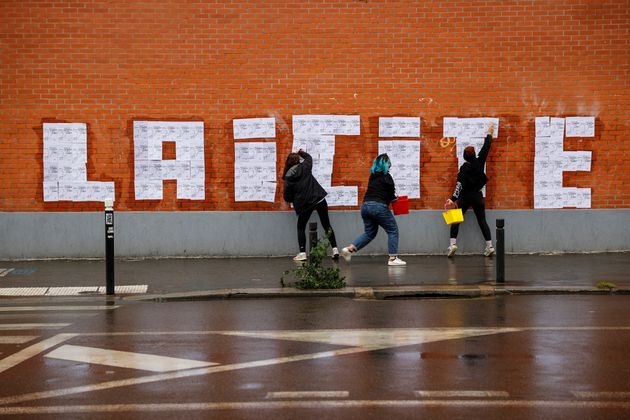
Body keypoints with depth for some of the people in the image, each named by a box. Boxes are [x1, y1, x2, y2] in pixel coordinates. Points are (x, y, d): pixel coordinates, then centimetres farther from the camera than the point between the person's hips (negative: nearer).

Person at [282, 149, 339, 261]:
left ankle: (302, 253, 4)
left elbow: (287, 197, -3)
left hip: (304, 204, -2)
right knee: (327, 225, 11)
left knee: (301, 227, 14)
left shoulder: (288, 178, -4)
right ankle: (335, 249, 5)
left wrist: (294, 200, 18)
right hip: (319, 199, 2)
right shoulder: (304, 167, -1)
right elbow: (309, 157, 23)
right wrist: (301, 152, 40)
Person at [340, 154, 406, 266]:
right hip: (378, 206, -7)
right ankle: (392, 258, 1)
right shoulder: (386, 177, -6)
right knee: (392, 230, 4)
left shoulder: (372, 176, 16)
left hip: (365, 205, 7)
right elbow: (391, 195, -7)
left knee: (369, 232, 18)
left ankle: (349, 249, 5)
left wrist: (391, 198, 18)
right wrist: (394, 199, 15)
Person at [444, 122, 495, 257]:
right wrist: (489, 134, 24)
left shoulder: (464, 168, -13)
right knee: (482, 221, 7)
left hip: (465, 197, -4)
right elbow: (485, 148, 10)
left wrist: (453, 199, -27)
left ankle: (453, 243, -7)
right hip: (478, 196, 4)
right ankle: (489, 246, 4)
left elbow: (460, 185, -22)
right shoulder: (479, 162, -3)